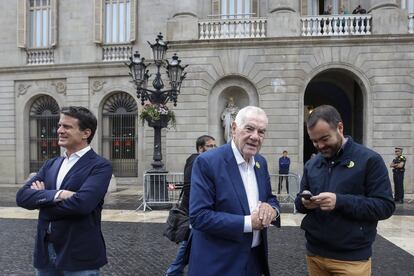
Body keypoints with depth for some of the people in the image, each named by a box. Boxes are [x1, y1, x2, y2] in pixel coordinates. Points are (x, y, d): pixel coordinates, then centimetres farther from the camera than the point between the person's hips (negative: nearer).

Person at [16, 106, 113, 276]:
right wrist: (57, 194, -22)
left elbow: (82, 203, -27)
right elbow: (22, 196, -4)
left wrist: (41, 199, -10)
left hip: (79, 256, -6)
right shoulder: (51, 164, 8)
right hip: (45, 253, 6)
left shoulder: (100, 166, -12)